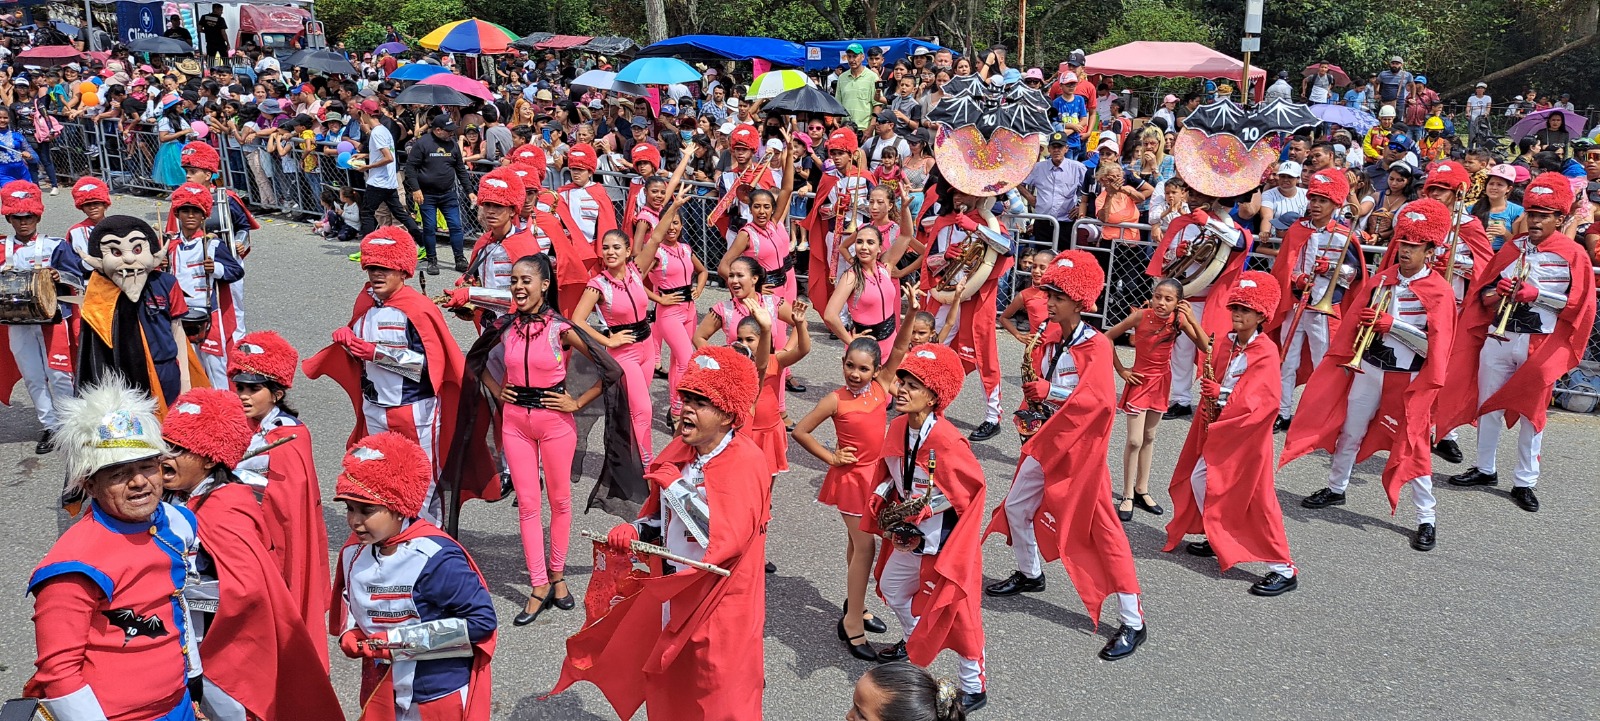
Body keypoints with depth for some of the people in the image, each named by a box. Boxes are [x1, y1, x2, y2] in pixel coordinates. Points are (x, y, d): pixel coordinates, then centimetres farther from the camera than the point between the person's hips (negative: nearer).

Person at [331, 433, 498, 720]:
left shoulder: (435, 559, -26)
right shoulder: (354, 552, -5)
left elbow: (483, 620, -26)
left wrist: (399, 641, -24)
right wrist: (350, 633, -6)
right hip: (381, 691, 6)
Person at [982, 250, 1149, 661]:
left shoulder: (1096, 346, -16)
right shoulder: (1049, 337, 6)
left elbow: (1095, 399, -28)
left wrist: (1044, 390, -25)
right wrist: (1031, 402, -3)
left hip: (1079, 448, -8)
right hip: (1046, 443, 8)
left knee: (1100, 530, -6)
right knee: (1016, 507, 18)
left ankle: (1133, 623, 2)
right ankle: (1030, 575, 44)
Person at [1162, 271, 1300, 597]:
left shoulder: (1266, 352, -15)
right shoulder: (1224, 344, 6)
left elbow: (1261, 399, -24)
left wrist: (1220, 393, -29)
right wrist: (1208, 402, -8)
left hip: (1248, 433, -8)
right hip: (1219, 428, 8)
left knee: (1255, 497, -6)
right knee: (1198, 479, 15)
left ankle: (1284, 569, 1)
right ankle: (1217, 540, 36)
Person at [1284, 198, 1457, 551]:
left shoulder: (1438, 292, -10)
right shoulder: (1382, 278, 5)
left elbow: (1432, 345, -17)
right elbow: (1357, 319, 12)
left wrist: (1392, 324, -22)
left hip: (1408, 378, -5)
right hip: (1368, 368, 5)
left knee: (1412, 445, -2)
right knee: (1349, 432, 15)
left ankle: (1426, 519, 8)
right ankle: (1336, 489, 35)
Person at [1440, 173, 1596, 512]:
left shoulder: (1573, 254, -4)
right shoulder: (1511, 248, 8)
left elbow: (1579, 304, -8)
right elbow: (1483, 295, 10)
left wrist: (1538, 294, -18)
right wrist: (1498, 292, -12)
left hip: (1540, 344, -4)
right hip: (1498, 338, 4)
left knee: (1530, 411, 2)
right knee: (1488, 405, 11)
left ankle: (1524, 482, 12)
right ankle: (1485, 469, 26)